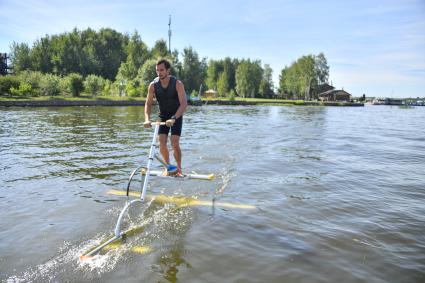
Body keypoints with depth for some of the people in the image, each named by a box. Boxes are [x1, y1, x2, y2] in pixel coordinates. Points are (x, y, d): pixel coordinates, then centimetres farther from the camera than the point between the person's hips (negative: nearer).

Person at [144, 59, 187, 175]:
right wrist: (147, 119, -23)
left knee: (174, 143, -15)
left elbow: (184, 104, -26)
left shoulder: (177, 84, -20)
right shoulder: (153, 85, -10)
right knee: (162, 142, -9)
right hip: (163, 116, 3)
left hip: (177, 115, -3)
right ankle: (168, 165, 13)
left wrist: (173, 118, -38)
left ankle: (179, 168, 5)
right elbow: (148, 104, -6)